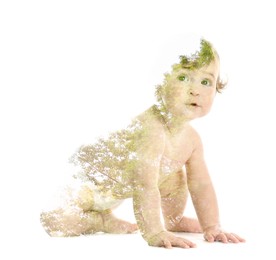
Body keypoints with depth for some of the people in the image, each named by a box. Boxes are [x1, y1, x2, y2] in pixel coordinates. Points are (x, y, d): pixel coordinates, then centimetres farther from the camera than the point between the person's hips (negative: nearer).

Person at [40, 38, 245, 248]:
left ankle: (174, 220, 23)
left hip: (122, 187, 7)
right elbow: (145, 187, -43)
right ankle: (100, 219, 2)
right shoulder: (150, 130, -39)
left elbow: (202, 185, -4)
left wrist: (212, 227, -10)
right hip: (89, 184, -7)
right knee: (58, 226, -25)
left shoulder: (192, 138, -11)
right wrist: (155, 233, -45)